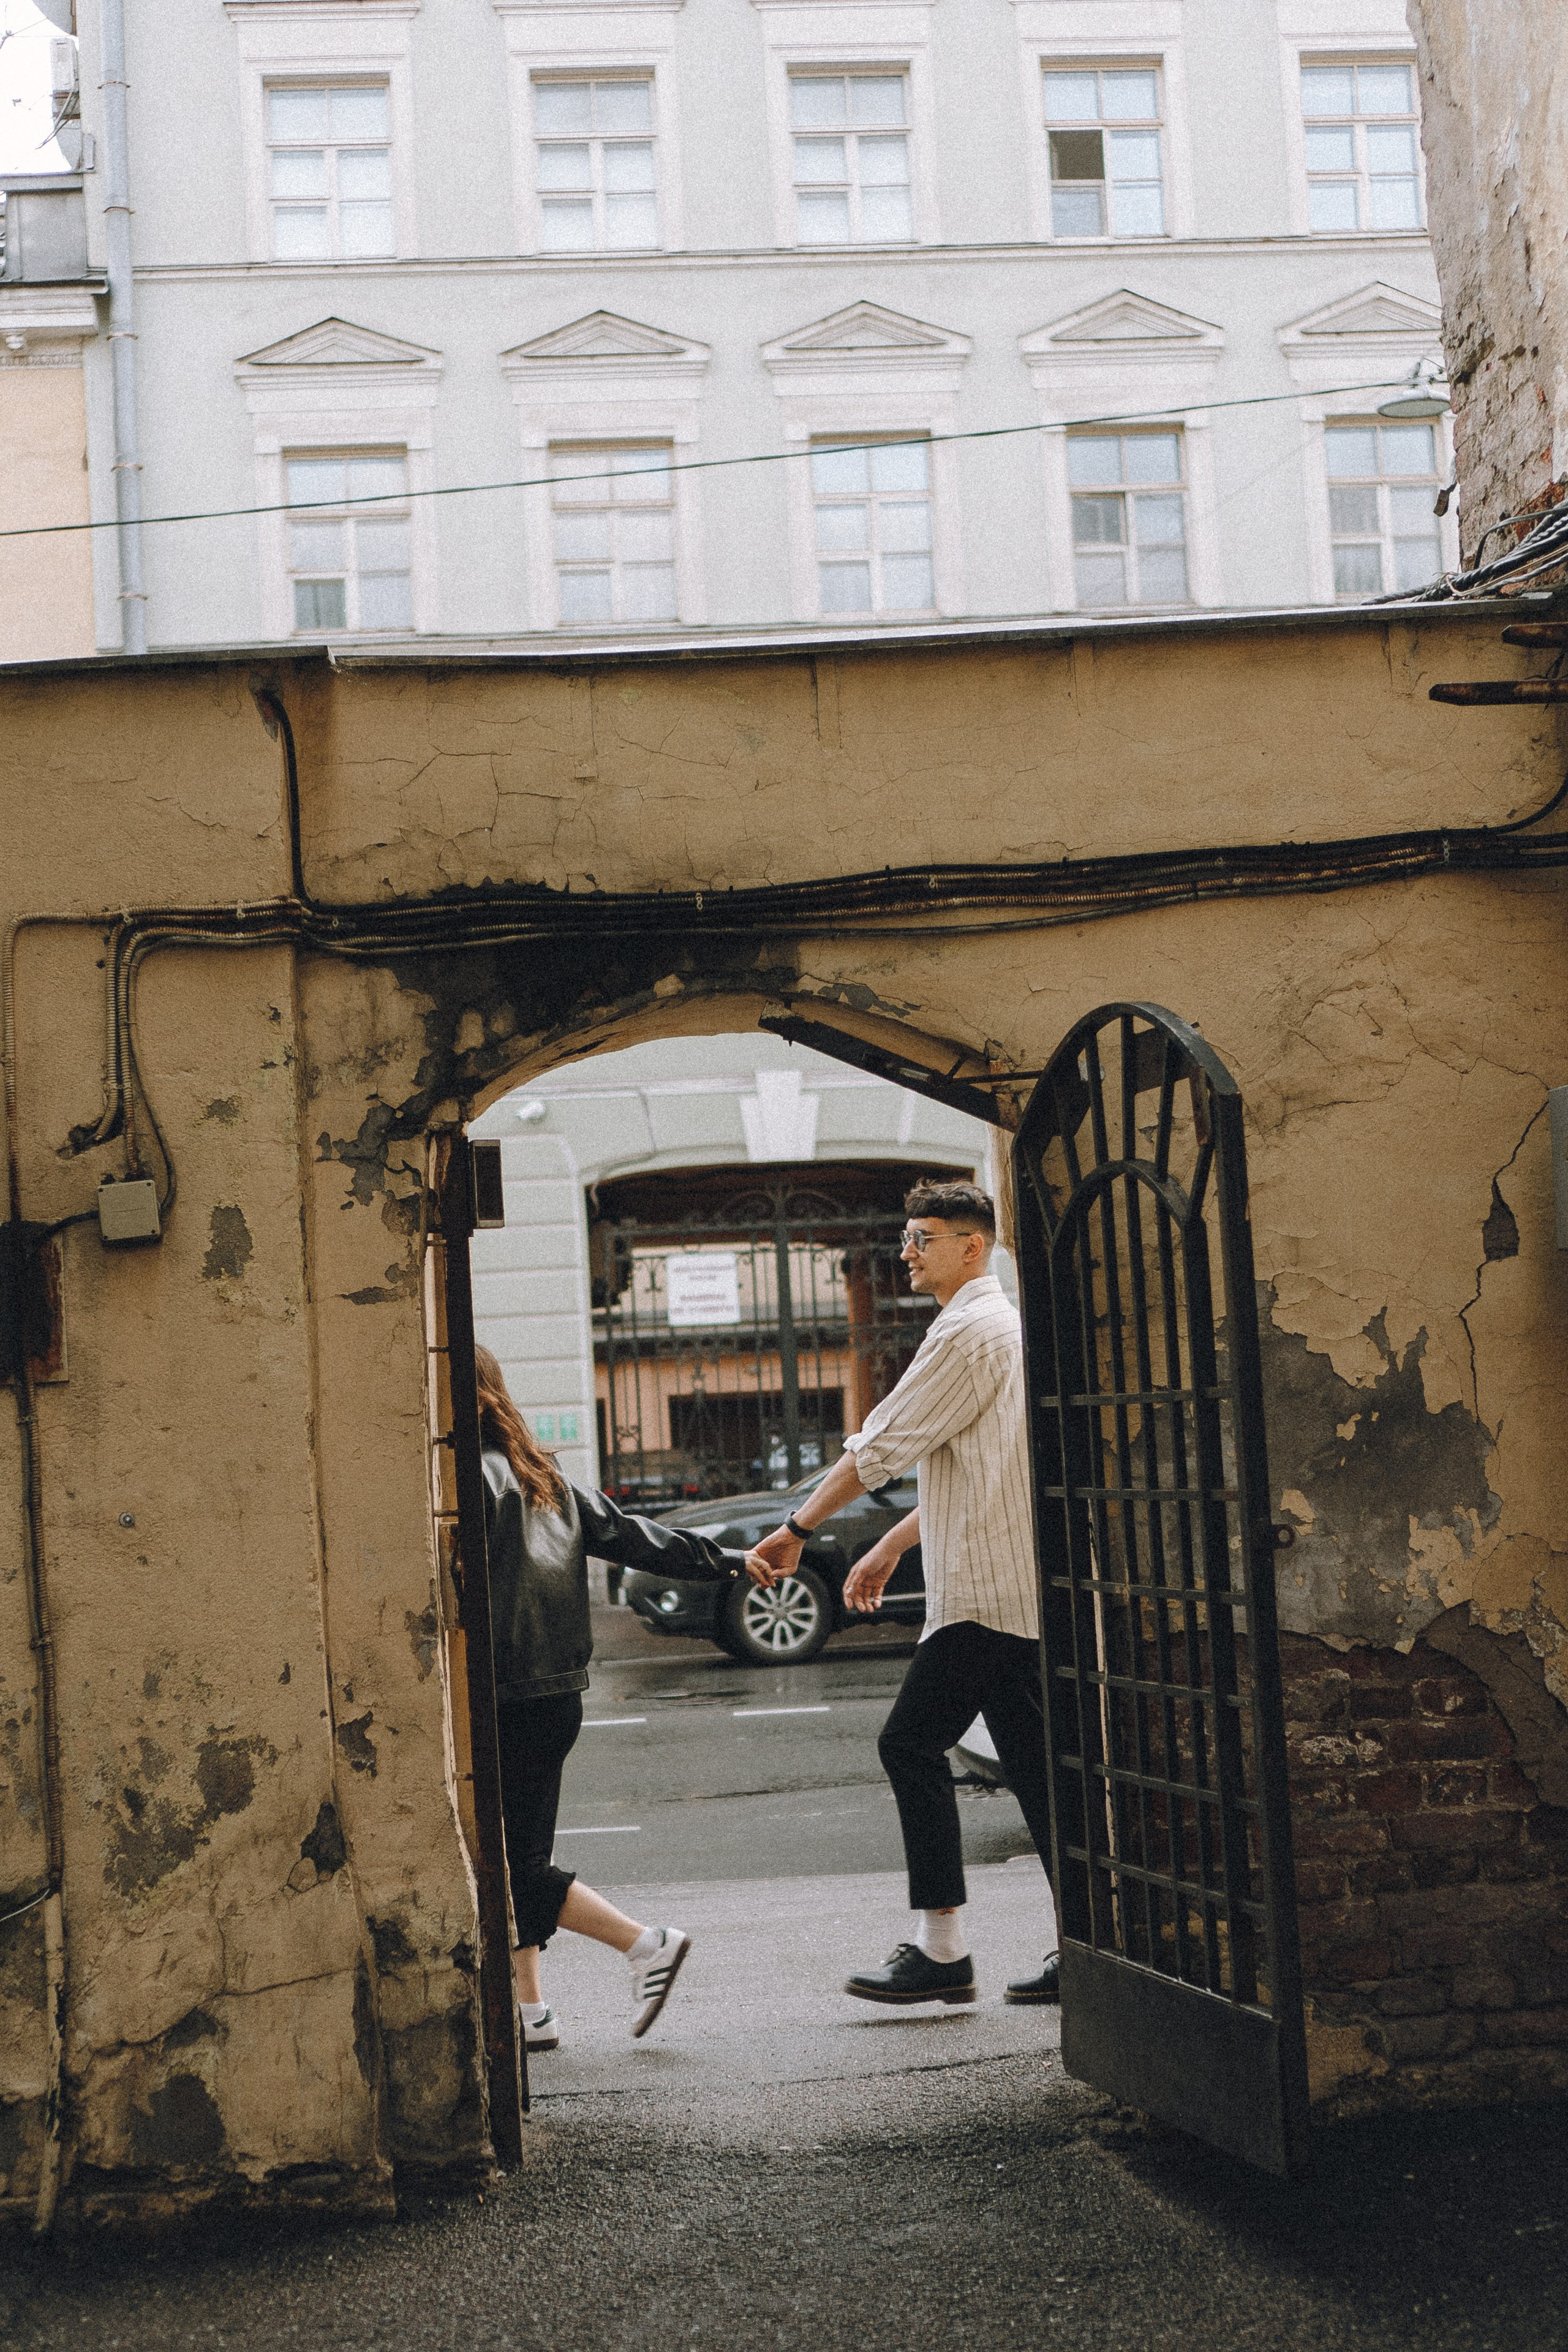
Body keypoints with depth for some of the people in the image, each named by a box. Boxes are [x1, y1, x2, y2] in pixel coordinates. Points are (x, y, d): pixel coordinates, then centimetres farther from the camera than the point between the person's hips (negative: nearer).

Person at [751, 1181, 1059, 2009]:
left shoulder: (971, 1329, -12)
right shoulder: (996, 1325, 22)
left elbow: (883, 1446, -13)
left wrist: (797, 1527, -6)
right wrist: (890, 1548, 26)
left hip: (987, 1589, -10)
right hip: (1017, 1587, 10)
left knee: (912, 1742, -8)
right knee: (1031, 1759, 9)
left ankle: (940, 1951, -7)